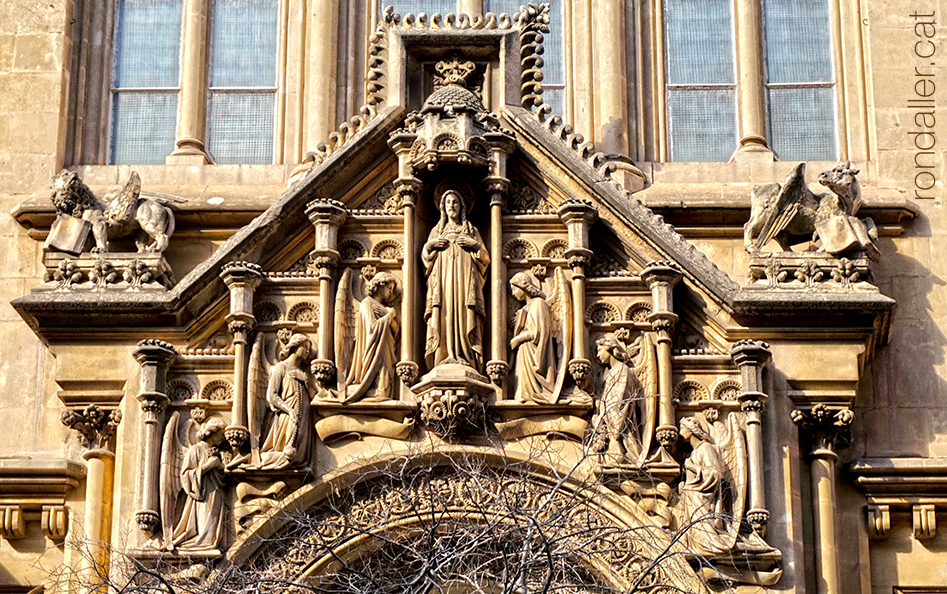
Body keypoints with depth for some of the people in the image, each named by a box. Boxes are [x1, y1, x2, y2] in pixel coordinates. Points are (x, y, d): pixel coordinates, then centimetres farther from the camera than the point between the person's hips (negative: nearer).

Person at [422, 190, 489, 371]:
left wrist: (474, 245, -2)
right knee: (444, 314, -14)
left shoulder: (471, 231, 21)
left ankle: (465, 356, -21)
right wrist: (431, 245, 1)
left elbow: (485, 257, 15)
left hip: (465, 278, -1)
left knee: (464, 314, -14)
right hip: (443, 277, 1)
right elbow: (425, 256, 20)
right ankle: (445, 355, -21)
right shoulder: (436, 231, 24)